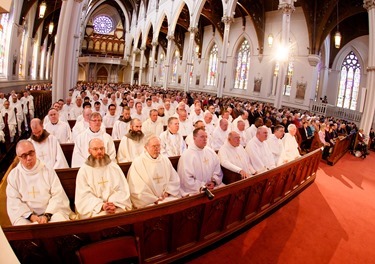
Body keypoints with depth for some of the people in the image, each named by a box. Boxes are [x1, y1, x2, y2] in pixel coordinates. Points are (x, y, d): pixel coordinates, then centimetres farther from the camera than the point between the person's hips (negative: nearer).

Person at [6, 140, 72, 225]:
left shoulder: (48, 170, 5)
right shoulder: (13, 175, 8)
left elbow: (58, 195, -2)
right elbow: (13, 201, 1)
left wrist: (47, 215, -15)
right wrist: (31, 216, -13)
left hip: (51, 211, 0)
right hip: (26, 215, 1)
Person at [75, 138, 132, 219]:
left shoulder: (114, 167, 9)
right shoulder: (83, 170, 5)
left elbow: (123, 190, 3)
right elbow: (84, 195, -3)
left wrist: (115, 203, -15)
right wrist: (101, 206, -18)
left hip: (117, 207, 2)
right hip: (94, 209, -1)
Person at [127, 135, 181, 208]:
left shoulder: (165, 159, 13)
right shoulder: (137, 163, -2)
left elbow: (175, 180, 11)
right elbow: (136, 189, -8)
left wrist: (167, 192, -5)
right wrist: (154, 200, -11)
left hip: (168, 197, 5)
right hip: (148, 202, -5)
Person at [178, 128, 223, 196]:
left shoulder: (211, 152, 11)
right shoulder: (186, 155, -8)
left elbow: (218, 171, 12)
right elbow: (186, 179, -12)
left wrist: (214, 181, -5)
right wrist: (202, 187, -14)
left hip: (212, 186, 6)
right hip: (194, 190, -6)